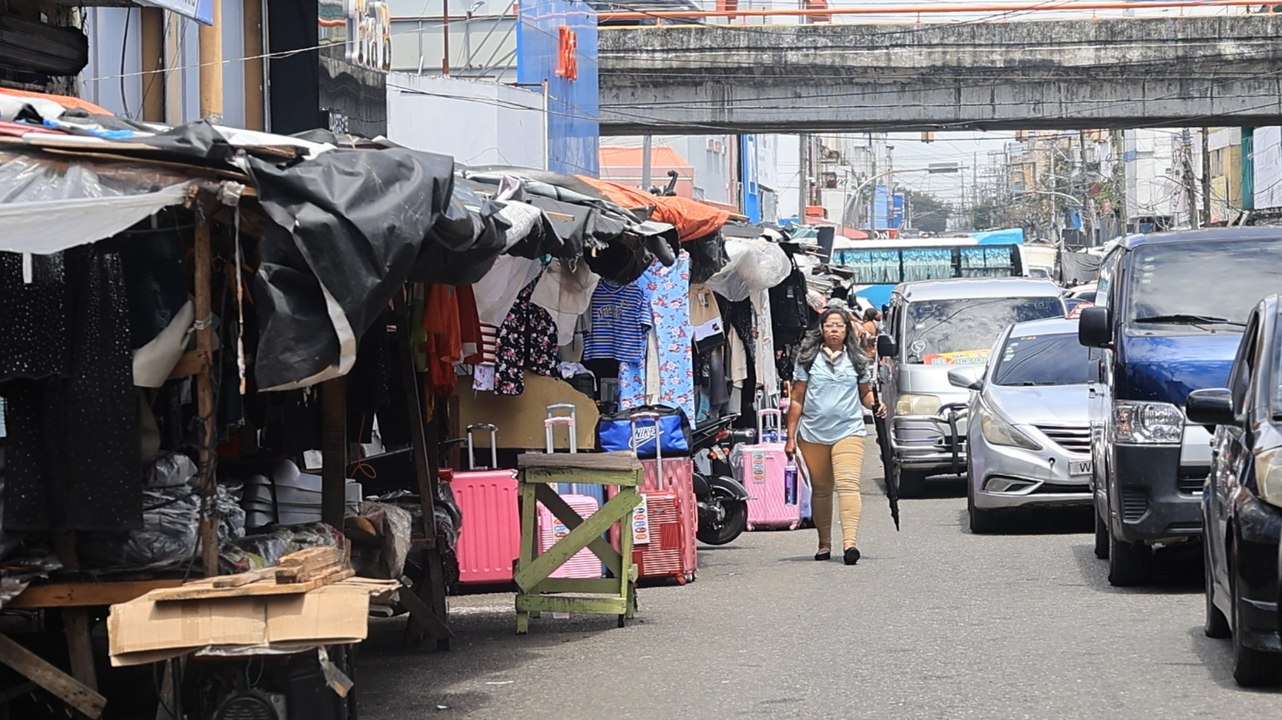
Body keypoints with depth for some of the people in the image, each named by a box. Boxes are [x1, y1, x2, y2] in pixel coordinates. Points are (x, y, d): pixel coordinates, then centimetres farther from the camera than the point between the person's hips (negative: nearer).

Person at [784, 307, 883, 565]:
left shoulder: (857, 360, 9)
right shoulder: (808, 359, 6)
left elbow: (866, 393, 20)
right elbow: (797, 400, 7)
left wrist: (875, 405, -4)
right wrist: (790, 437, 5)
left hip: (849, 431, -1)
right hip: (812, 435, 1)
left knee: (848, 484, -18)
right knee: (821, 489, 10)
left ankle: (849, 542, -28)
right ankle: (824, 543, 22)